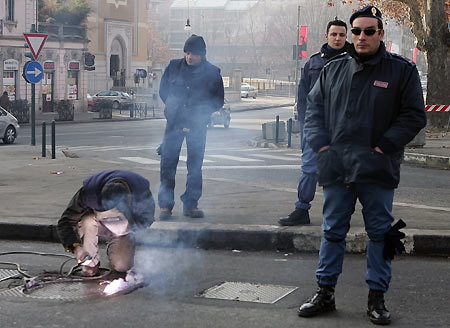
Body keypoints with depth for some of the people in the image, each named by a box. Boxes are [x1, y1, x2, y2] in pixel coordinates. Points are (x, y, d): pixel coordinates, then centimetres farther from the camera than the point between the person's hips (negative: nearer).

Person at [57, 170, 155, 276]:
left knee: (122, 266, -19)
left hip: (125, 228, 0)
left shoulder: (142, 193, -34)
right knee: (89, 223, -36)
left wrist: (128, 224, -38)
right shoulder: (89, 191, -35)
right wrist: (75, 247, -43)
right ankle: (91, 262, -11)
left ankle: (112, 250, 18)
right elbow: (65, 222, -28)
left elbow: (146, 221, -18)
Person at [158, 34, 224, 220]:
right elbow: (163, 90, 16)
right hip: (174, 121, 0)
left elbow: (218, 101, 6)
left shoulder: (212, 73, 0)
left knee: (195, 165, 3)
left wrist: (200, 110, -7)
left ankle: (190, 204, 12)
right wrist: (173, 107, 4)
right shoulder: (174, 67, 4)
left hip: (197, 125, 0)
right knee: (168, 163, -4)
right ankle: (165, 204, 1)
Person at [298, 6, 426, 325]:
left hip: (378, 169, -2)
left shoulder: (402, 70, -1)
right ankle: (325, 293, 20)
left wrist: (384, 147, -11)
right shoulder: (333, 70, 9)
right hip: (337, 167, 3)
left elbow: (414, 115, -2)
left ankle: (377, 297, 16)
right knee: (333, 231, 10)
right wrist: (321, 144, 1)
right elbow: (314, 107, 15)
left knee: (381, 233, 5)